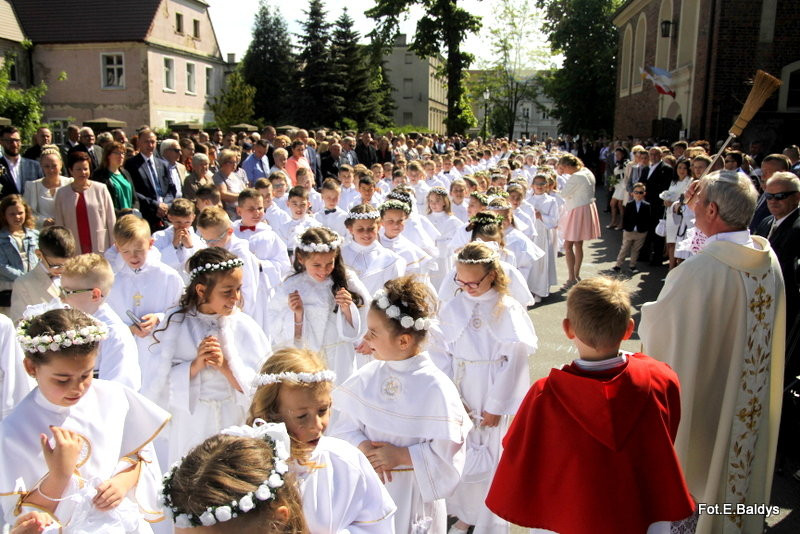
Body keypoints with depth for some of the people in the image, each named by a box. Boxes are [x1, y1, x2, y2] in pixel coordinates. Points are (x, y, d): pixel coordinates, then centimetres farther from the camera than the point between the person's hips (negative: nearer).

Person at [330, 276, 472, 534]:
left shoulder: (436, 388, -20)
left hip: (414, 493, -4)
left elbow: (447, 450, -17)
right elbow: (345, 423, 0)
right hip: (368, 485, 4)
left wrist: (402, 455, -21)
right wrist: (364, 447, -18)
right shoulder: (368, 376, -5)